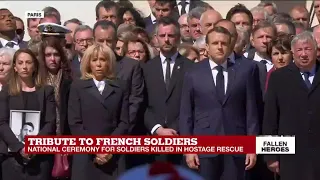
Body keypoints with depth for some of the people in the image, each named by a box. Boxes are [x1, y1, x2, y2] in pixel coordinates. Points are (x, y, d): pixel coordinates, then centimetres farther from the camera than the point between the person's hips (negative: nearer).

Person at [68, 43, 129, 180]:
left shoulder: (120, 87, 12)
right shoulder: (77, 86, 8)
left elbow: (124, 122, 4)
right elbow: (74, 123, -1)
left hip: (113, 156, 1)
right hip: (85, 155, -1)